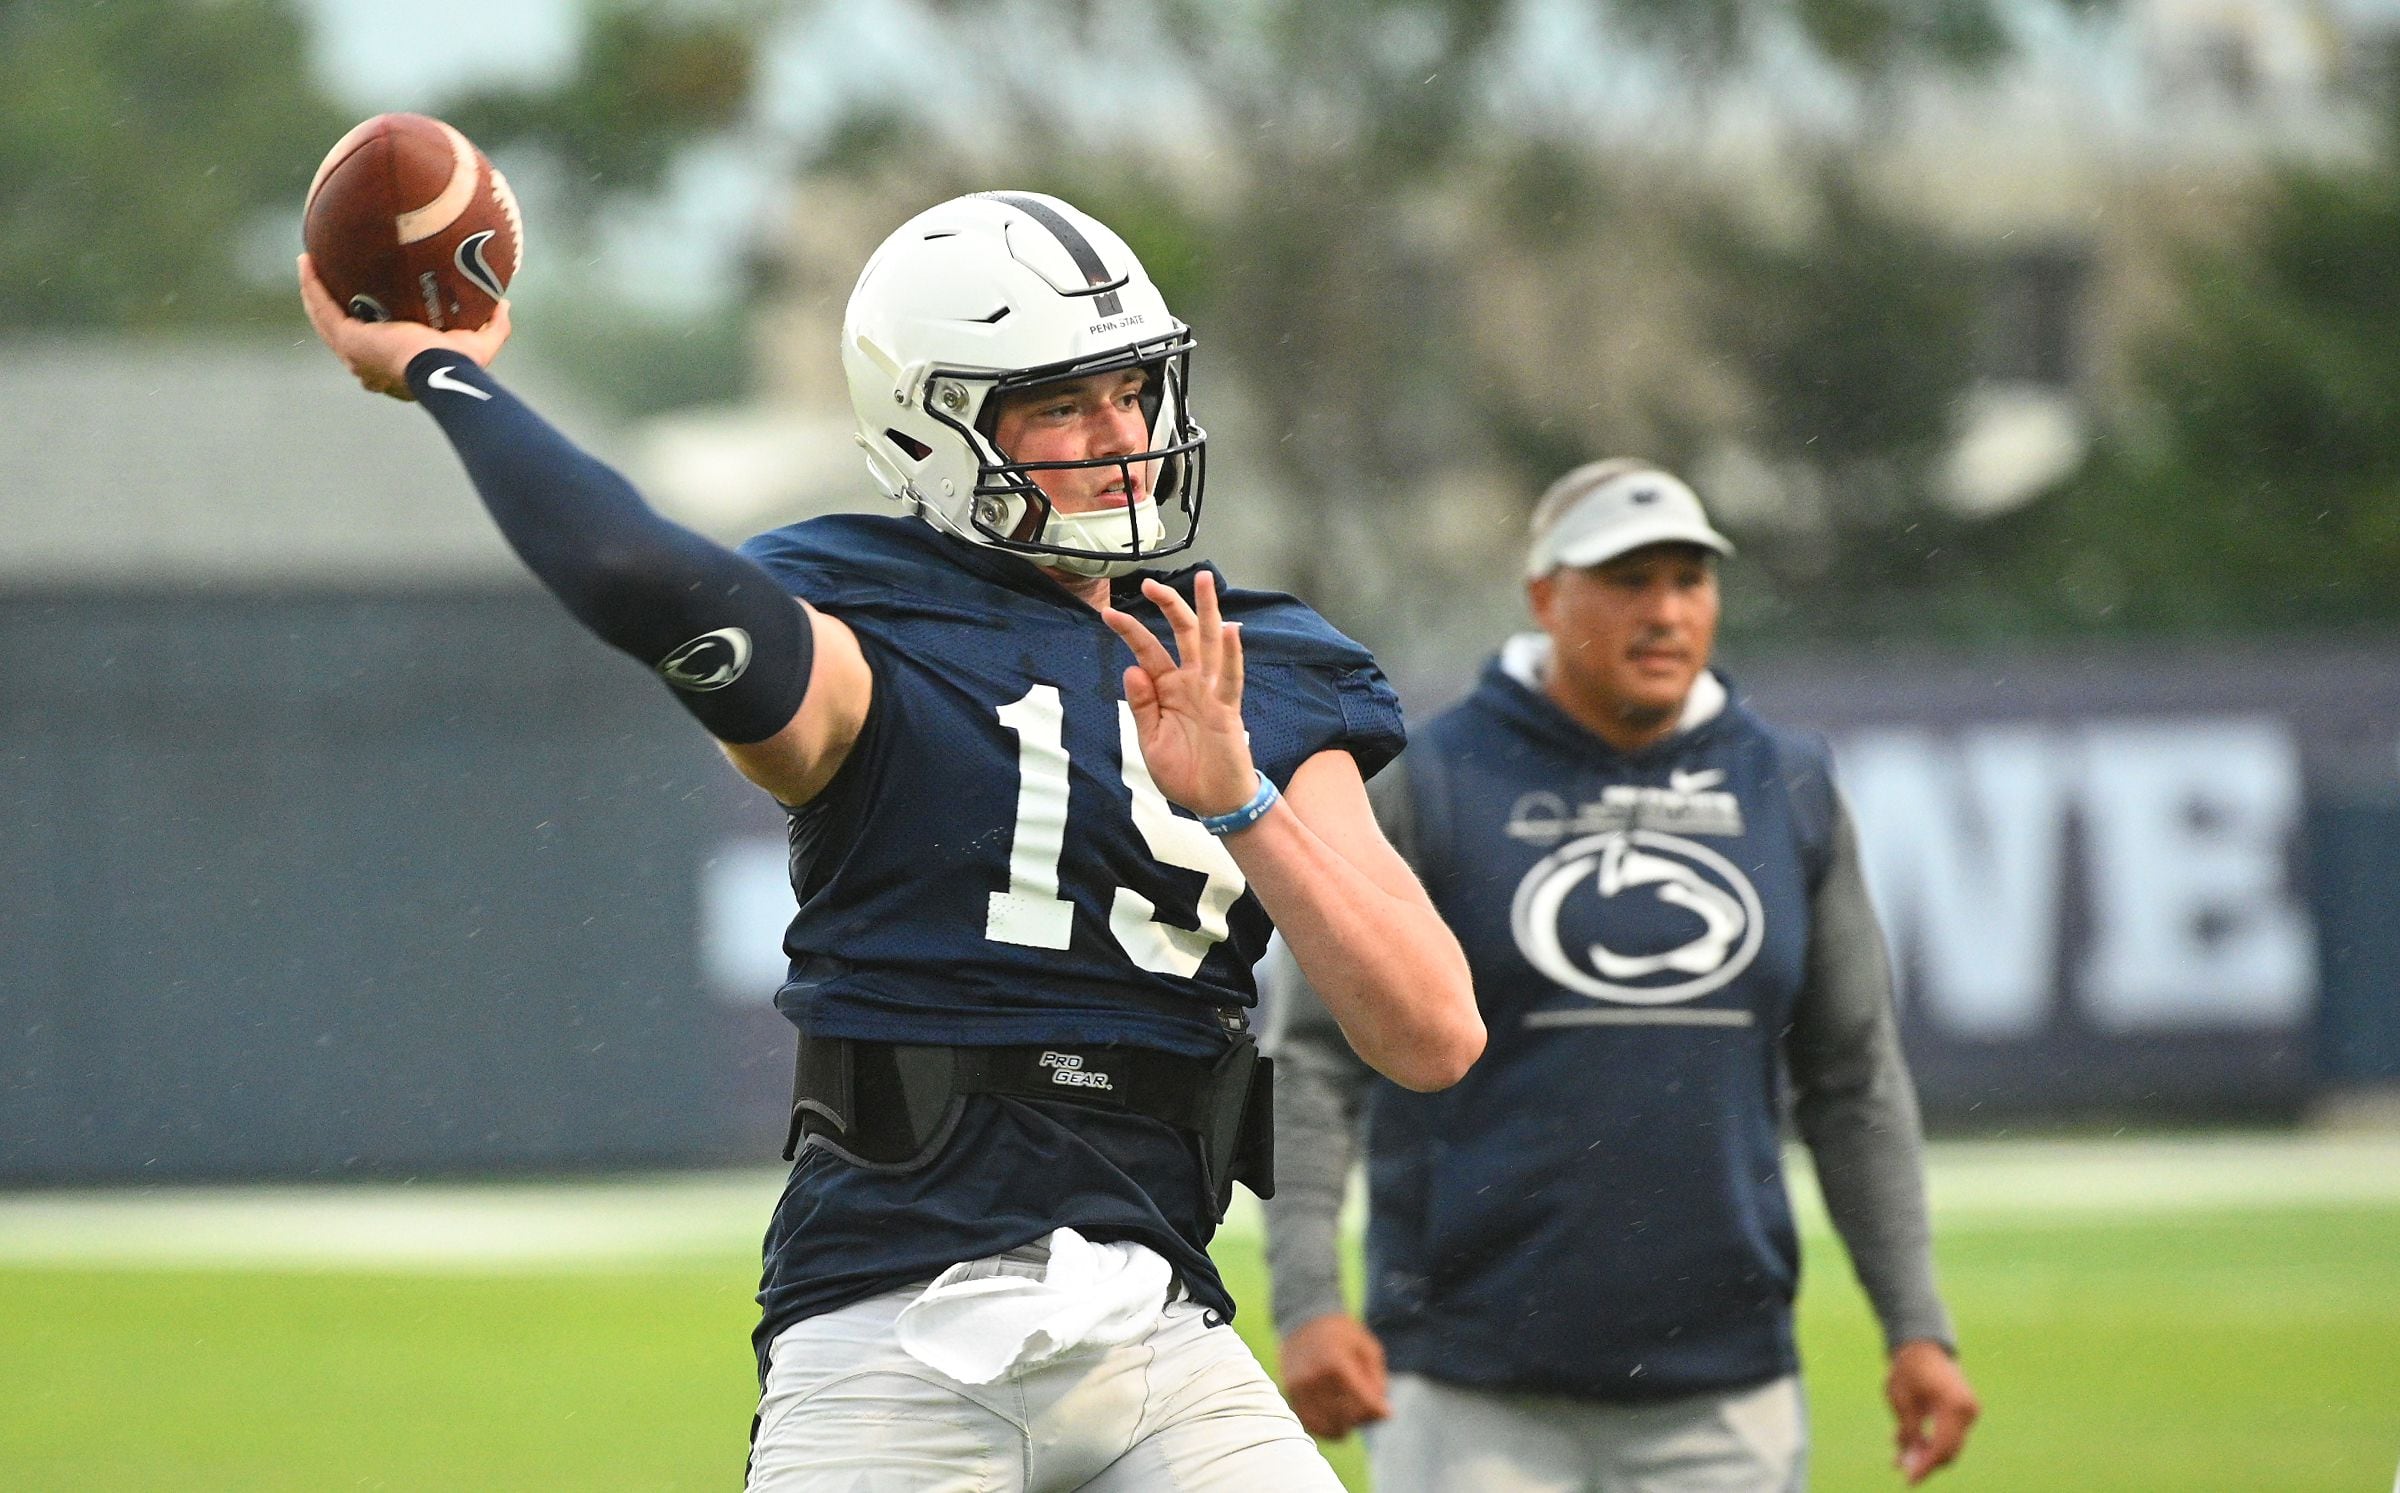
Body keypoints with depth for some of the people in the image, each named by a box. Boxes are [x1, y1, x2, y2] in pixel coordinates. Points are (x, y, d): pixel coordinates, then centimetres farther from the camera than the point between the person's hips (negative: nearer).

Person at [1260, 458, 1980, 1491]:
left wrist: (1916, 1327, 7)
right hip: (1476, 1400, -3)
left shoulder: (1789, 794, 10)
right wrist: (1306, 1305, -15)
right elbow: (1311, 1065, -4)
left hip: (1726, 1403, 3)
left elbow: (1854, 1081, 14)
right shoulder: (1423, 790, -2)